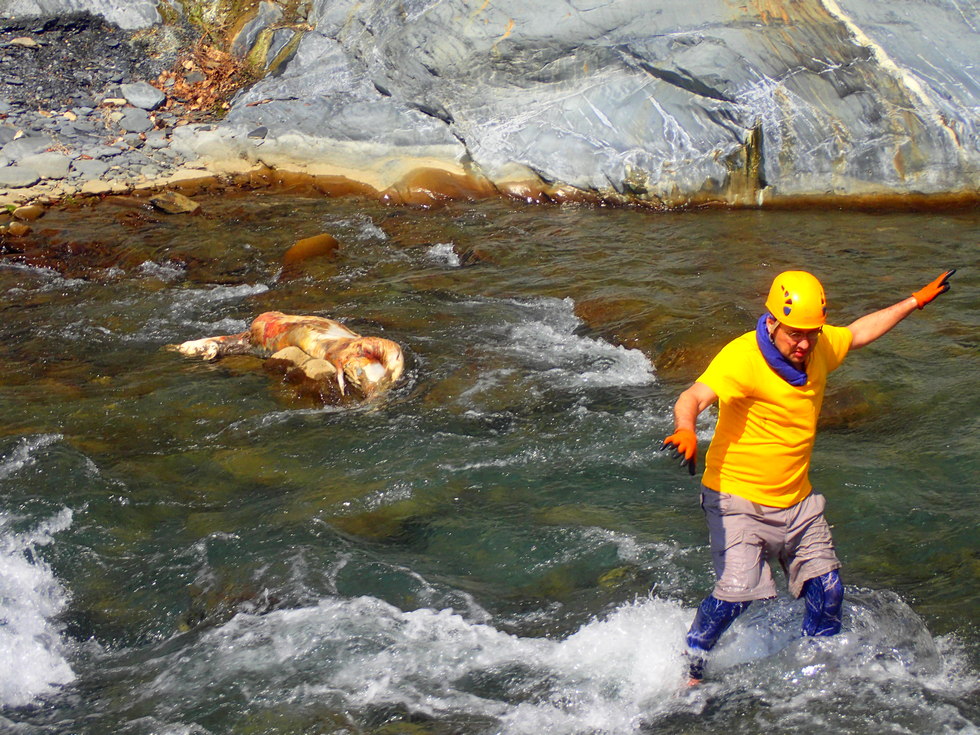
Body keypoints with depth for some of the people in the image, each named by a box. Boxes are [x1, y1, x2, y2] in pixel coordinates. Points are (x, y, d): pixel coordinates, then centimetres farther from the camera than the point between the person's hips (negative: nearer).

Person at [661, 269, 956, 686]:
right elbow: (694, 397, -37)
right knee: (736, 591, -20)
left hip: (797, 500, 7)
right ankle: (689, 669, 2)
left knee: (826, 592, 7)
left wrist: (916, 301, 30)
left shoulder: (820, 347, 1)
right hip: (738, 497, -7)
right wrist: (685, 430, -59)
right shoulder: (743, 357, -22)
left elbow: (860, 332, 22)